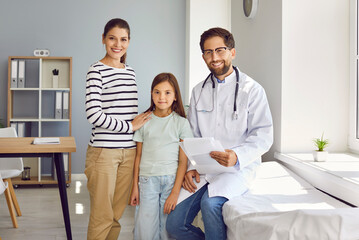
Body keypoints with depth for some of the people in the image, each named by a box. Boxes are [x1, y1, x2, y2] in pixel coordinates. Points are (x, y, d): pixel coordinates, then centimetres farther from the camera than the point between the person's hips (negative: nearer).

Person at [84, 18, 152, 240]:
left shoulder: (130, 72, 15)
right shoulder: (96, 71, -6)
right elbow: (94, 114, -15)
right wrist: (130, 126, -10)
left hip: (128, 151, 6)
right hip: (104, 151, -6)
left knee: (117, 213, 11)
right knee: (102, 215, 0)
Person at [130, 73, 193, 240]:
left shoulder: (181, 122, 2)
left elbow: (183, 161, -1)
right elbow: (138, 156, 11)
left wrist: (175, 192, -8)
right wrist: (135, 186, 7)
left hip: (171, 180, -1)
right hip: (147, 180, 1)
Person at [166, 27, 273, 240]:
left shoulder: (252, 89, -4)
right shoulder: (198, 91, 13)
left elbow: (263, 135, -9)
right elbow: (193, 136, 13)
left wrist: (237, 156, -27)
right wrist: (192, 167, -3)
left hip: (238, 167, -5)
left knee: (210, 202, -33)